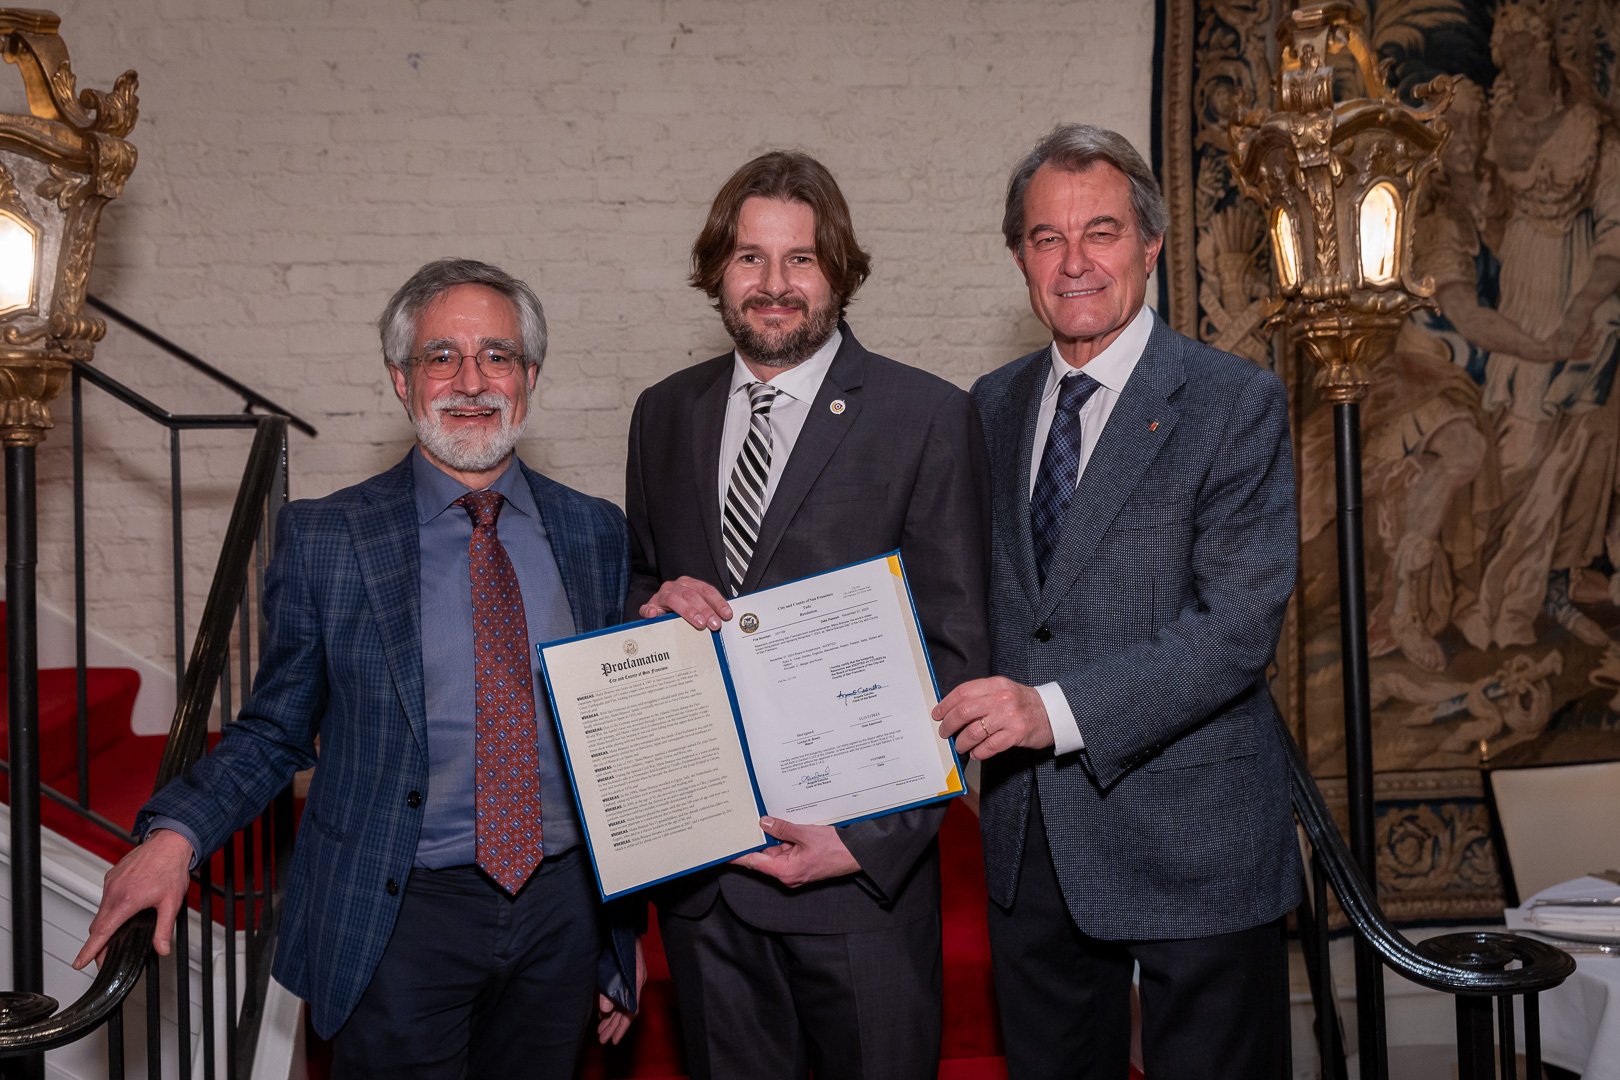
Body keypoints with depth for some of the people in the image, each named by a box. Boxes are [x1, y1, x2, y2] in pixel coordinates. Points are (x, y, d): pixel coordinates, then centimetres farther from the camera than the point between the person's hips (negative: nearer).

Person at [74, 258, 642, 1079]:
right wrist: (176, 833, -18)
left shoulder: (595, 533, 3)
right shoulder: (323, 539, -4)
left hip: (561, 912, 3)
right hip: (399, 920, -2)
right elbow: (276, 729, 1)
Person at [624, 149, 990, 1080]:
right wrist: (653, 606, -7)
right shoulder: (664, 415, 9)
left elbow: (958, 654, -8)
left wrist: (873, 838, -16)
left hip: (860, 863, -4)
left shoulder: (929, 418, -6)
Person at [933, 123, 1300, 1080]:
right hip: (1030, 838, 5)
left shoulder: (1237, 403, -8)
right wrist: (980, 715, -2)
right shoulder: (993, 406, 9)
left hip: (1191, 837, -5)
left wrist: (1059, 709, -24)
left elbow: (1239, 626, -17)